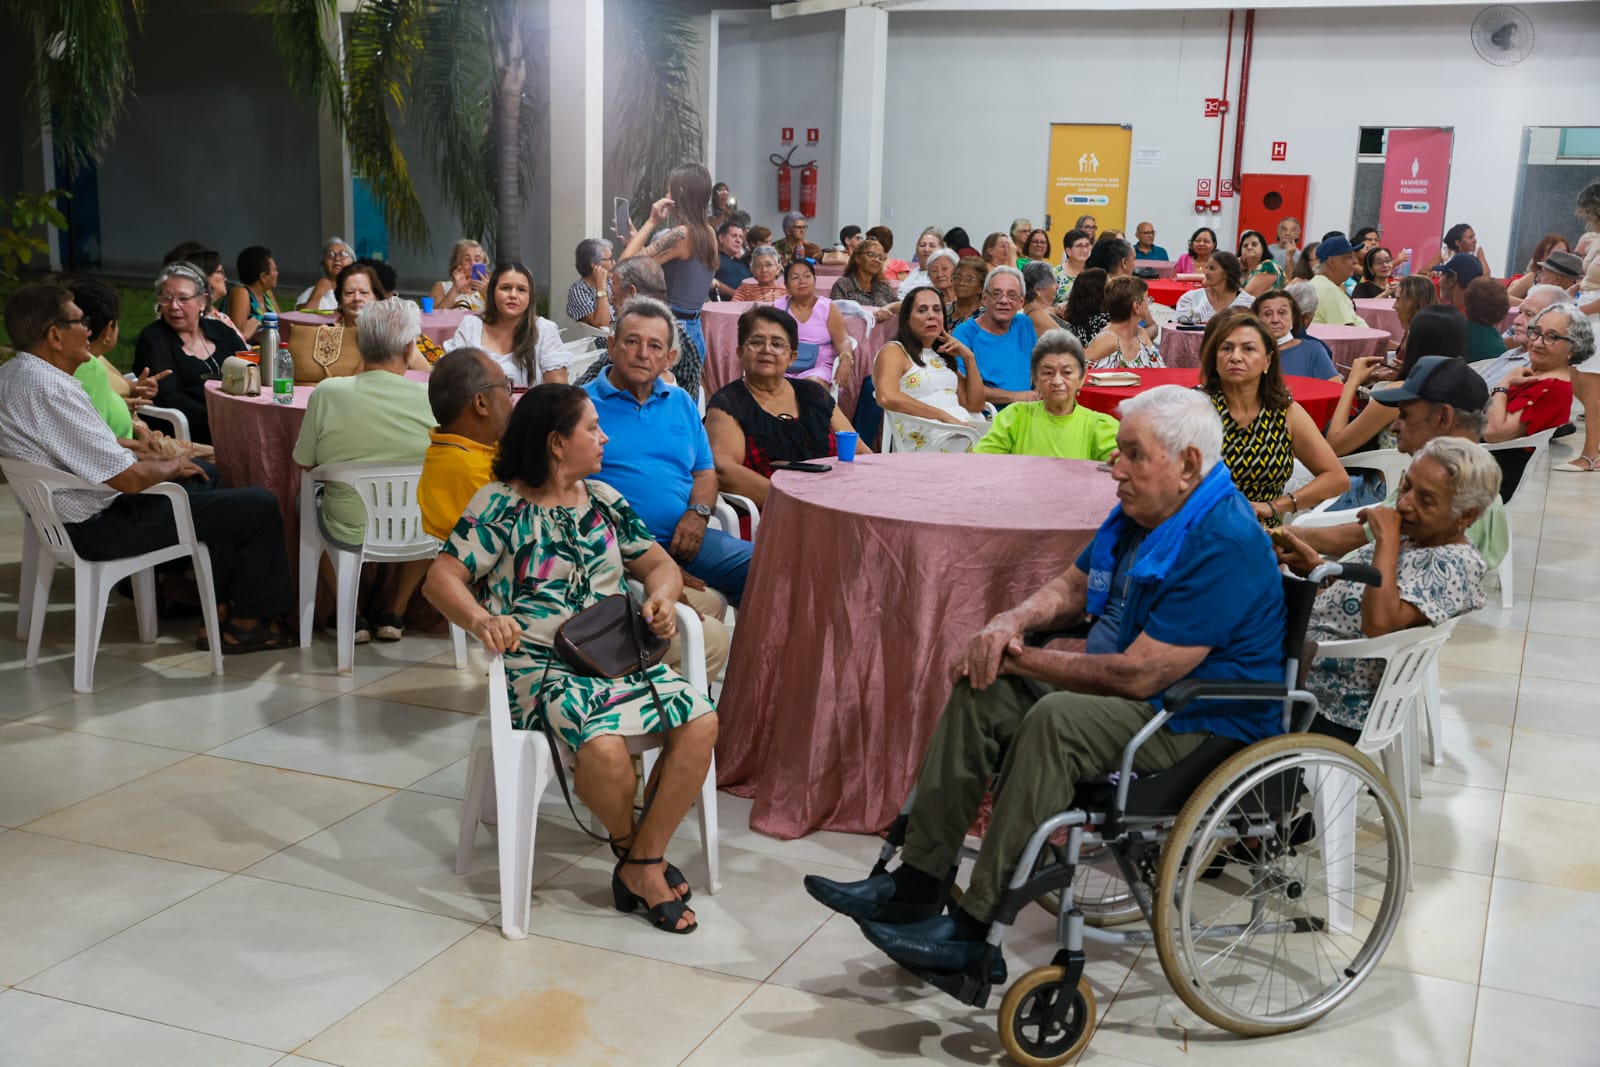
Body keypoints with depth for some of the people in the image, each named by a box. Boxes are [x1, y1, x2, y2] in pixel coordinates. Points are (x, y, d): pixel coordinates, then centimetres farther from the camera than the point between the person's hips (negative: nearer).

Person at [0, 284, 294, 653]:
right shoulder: (52, 390, -28)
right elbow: (132, 479, -27)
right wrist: (171, 466, -7)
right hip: (101, 528, -11)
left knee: (204, 477, 29)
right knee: (260, 506, -6)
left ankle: (219, 611, 26)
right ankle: (248, 624, 13)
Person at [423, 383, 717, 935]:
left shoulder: (603, 499, 15)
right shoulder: (501, 505, -2)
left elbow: (659, 564, 20)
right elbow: (440, 579, -8)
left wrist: (661, 598, -5)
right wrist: (480, 620, -29)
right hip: (539, 667, -5)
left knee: (700, 720, -21)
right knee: (603, 745, -35)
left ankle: (643, 863, -9)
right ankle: (633, 852, -1)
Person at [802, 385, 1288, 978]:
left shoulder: (1221, 544, -24)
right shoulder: (1141, 509, 7)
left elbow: (1138, 675, -27)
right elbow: (1073, 586, 18)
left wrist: (1022, 659, -15)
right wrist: (1010, 623, -5)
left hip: (1204, 725, -10)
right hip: (1132, 692, 10)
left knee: (1056, 718, -33)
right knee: (983, 689, -1)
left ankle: (975, 932, -27)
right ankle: (916, 884, -2)